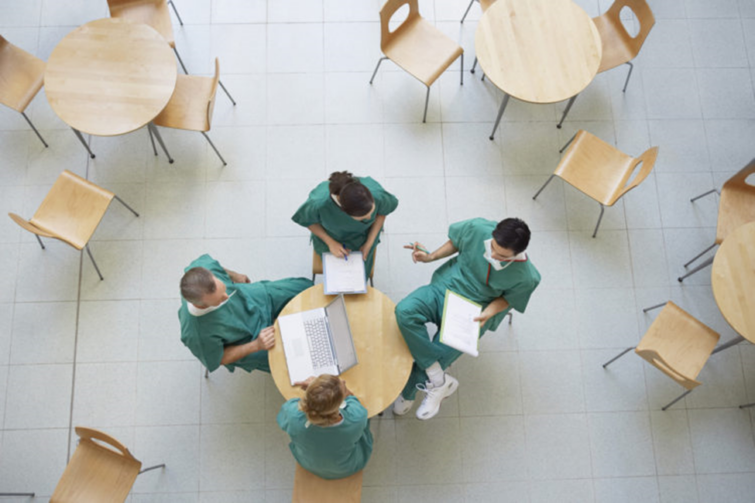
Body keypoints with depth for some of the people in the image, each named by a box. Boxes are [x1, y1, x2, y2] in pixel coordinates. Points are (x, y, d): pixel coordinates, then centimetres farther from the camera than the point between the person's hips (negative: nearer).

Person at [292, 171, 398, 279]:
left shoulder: (376, 195, -42)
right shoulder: (320, 203, -44)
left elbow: (382, 212, -15)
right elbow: (308, 220, -18)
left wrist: (369, 243, -15)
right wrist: (330, 242, -22)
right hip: (330, 235, -1)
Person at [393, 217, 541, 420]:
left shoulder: (526, 277, -22)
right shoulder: (478, 228, -21)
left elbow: (508, 297, -2)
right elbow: (455, 242, 2)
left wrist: (489, 313, -17)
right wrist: (430, 257, -8)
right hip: (445, 287, 2)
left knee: (442, 352, -13)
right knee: (405, 311, -25)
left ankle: (407, 393, 20)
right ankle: (439, 381, -16)